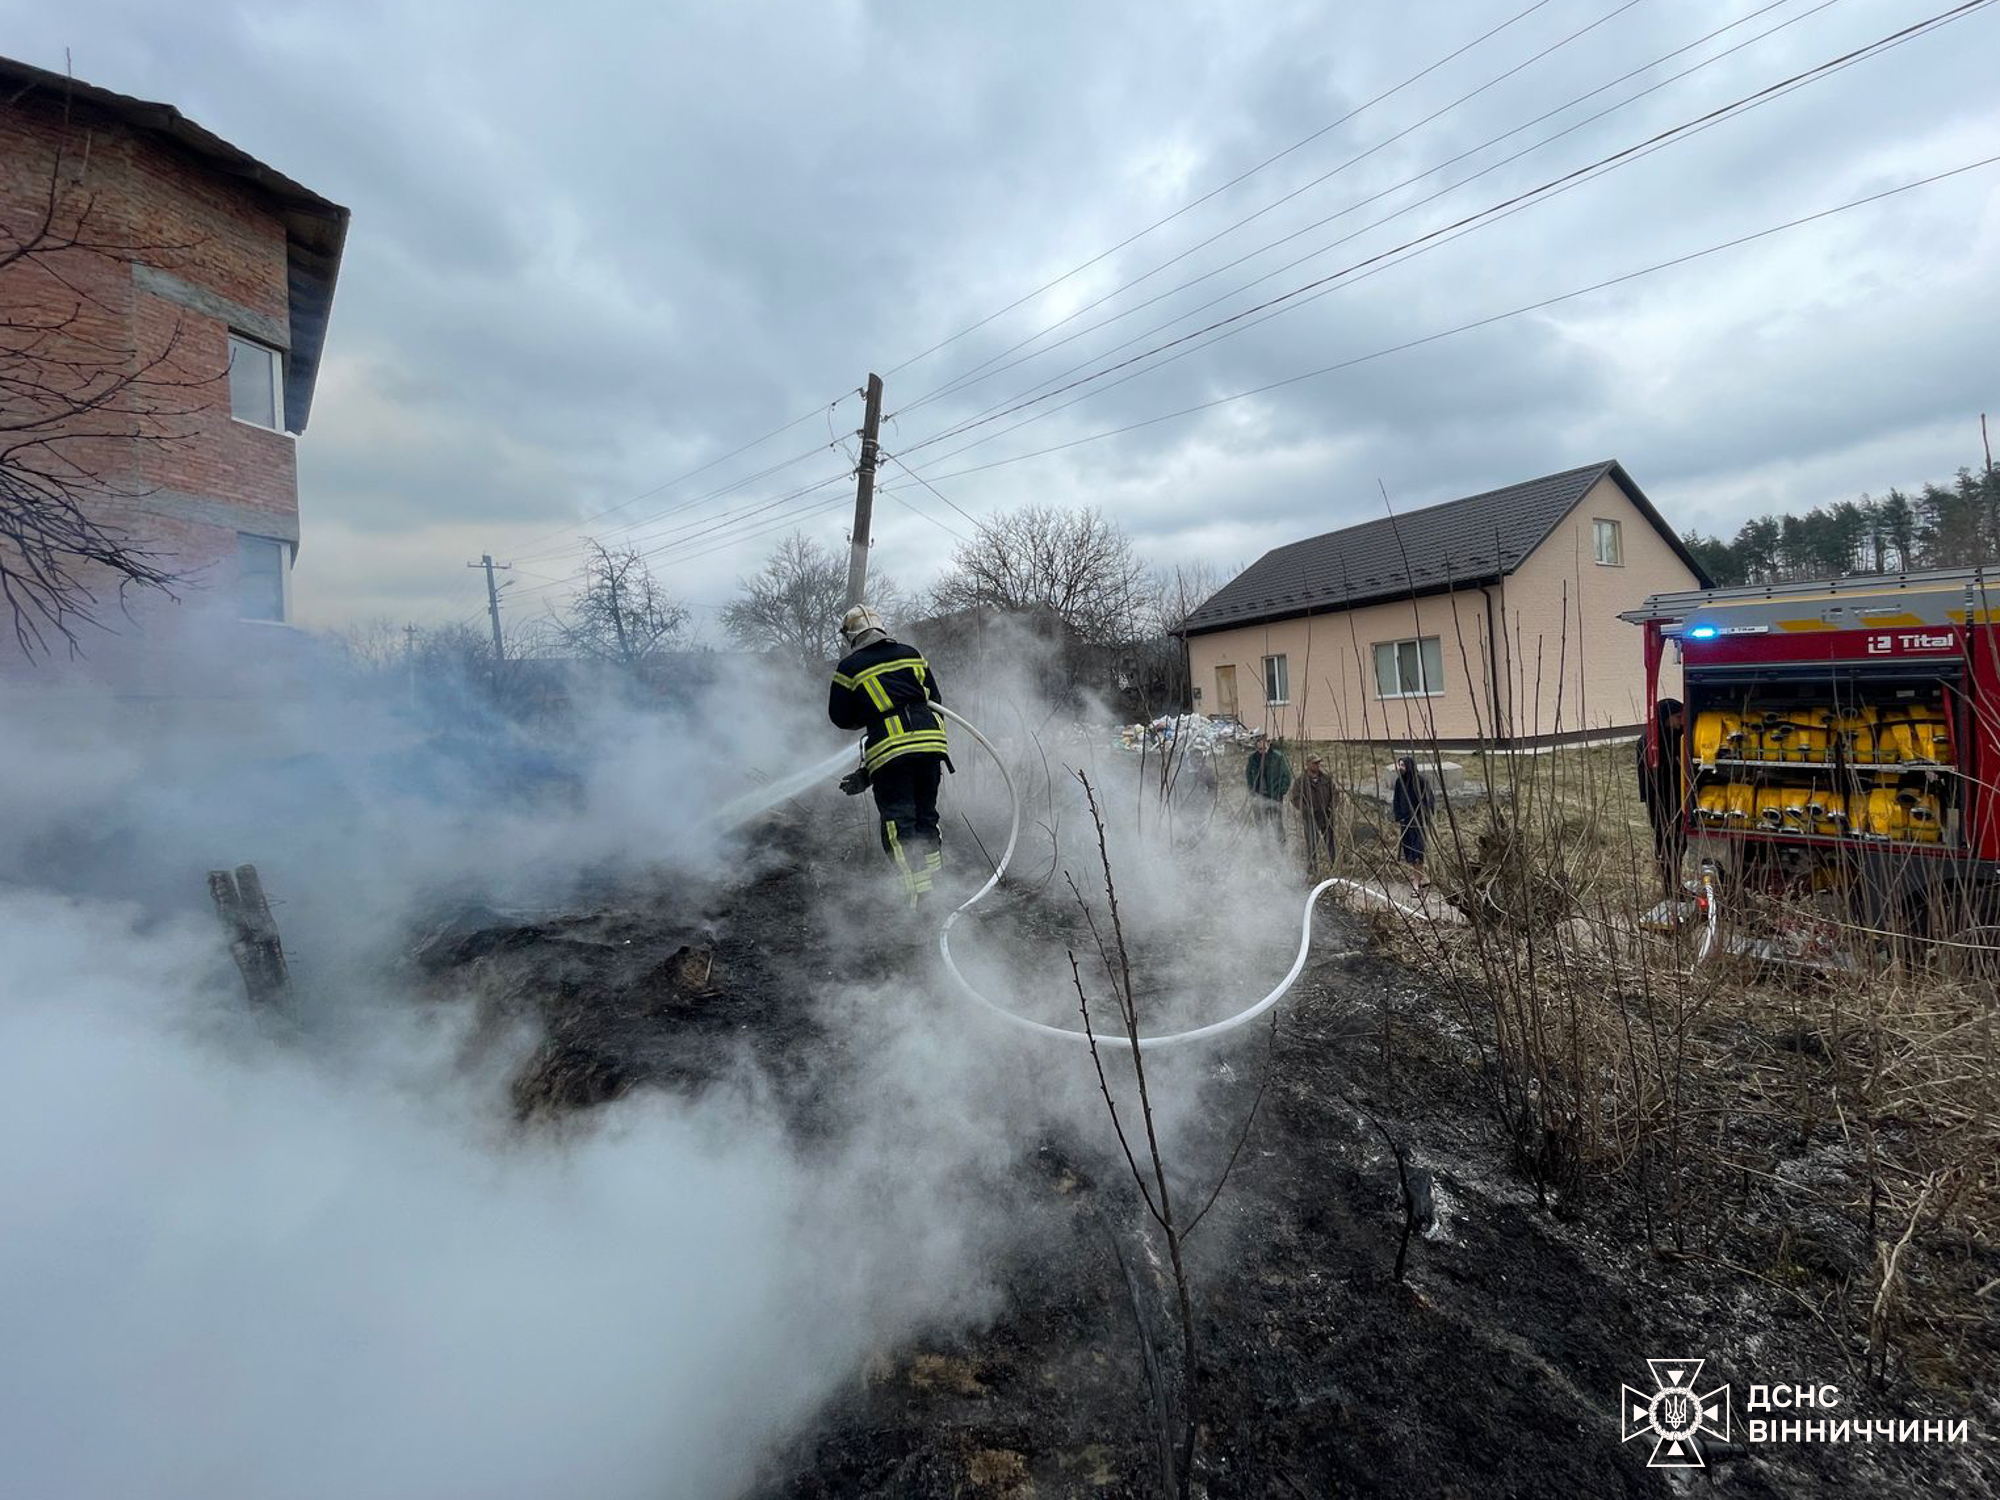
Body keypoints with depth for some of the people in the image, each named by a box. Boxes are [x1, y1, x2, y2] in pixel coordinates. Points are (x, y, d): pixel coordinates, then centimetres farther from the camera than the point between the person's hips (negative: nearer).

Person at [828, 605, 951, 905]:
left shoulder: (849, 668, 4)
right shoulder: (911, 654, 15)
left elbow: (841, 718, 12)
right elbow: (935, 699, 18)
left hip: (890, 749, -4)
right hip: (931, 742, 5)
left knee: (898, 825, -2)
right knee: (926, 817, 16)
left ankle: (918, 894, -11)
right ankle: (935, 886, 18)